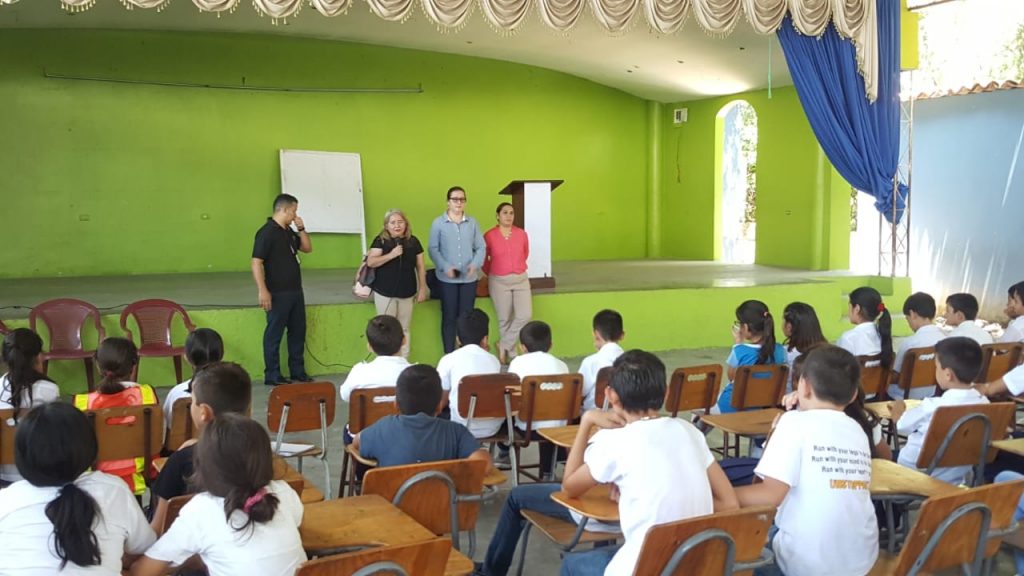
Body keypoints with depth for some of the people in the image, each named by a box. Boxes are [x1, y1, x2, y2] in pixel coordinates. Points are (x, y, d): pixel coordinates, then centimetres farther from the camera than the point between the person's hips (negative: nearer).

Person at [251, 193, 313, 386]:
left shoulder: (289, 231, 12)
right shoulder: (266, 232, -14)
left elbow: (307, 249, 20)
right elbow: (256, 263, -18)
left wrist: (301, 229, 4)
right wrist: (263, 291, -23)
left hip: (295, 291, 9)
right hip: (278, 293, -9)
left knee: (298, 332, 14)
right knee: (274, 333, 0)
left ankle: (298, 371, 24)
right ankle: (272, 375, 8)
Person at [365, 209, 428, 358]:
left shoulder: (413, 241, 3)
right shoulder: (380, 240, -4)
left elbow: (420, 266, 7)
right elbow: (370, 262, -13)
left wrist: (422, 288, 4)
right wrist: (391, 255, -22)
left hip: (407, 293, 2)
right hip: (385, 293, -2)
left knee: (404, 329, 10)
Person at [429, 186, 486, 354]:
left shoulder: (472, 223, 5)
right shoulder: (438, 223, -2)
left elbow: (481, 247, 5)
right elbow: (433, 249, -4)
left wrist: (475, 264, -13)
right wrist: (445, 267, -17)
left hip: (469, 278, 2)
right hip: (447, 278, -2)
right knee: (449, 317, 5)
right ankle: (449, 354, 13)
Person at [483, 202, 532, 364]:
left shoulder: (522, 234, 0)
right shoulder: (489, 236, -8)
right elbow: (483, 259, 7)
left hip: (521, 279, 2)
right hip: (499, 282, -2)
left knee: (525, 315, -9)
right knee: (505, 320, 4)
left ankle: (504, 345, 8)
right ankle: (512, 354, 16)